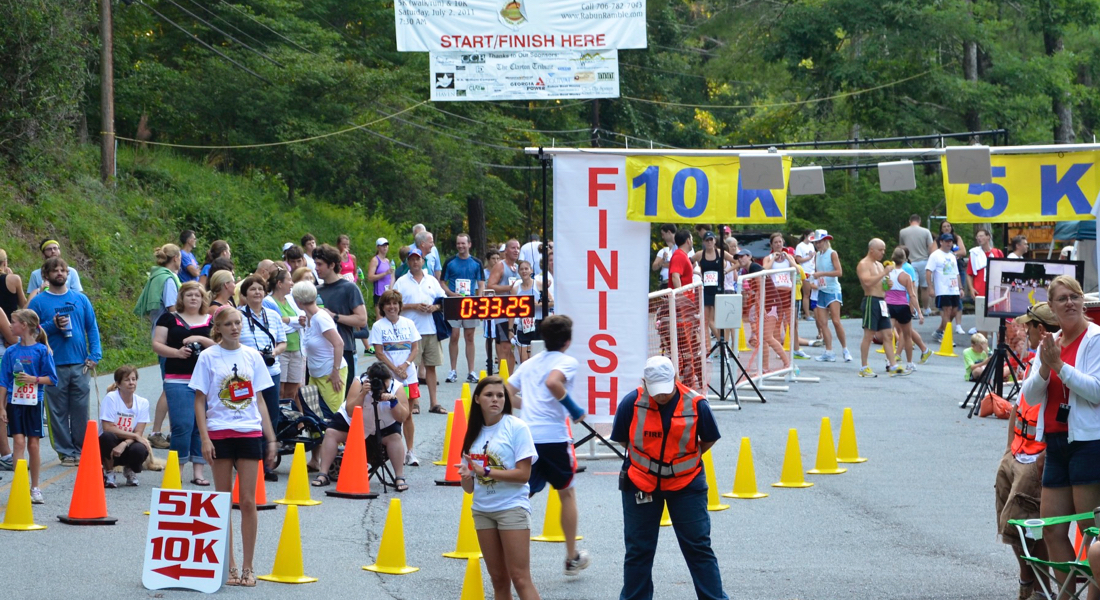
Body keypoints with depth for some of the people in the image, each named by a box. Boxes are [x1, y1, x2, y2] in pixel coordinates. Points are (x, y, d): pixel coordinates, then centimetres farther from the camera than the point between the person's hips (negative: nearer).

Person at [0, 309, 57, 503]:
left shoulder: (41, 351, -3)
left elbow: (52, 378, -1)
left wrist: (34, 379, -16)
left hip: (34, 403, -1)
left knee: (33, 445, 3)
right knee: (19, 442, -7)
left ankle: (35, 488, 14)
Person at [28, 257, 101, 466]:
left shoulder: (80, 299, 10)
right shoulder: (38, 302, 3)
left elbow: (92, 328, 10)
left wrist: (95, 355, -1)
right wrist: (52, 326, -14)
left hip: (80, 365, 2)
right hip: (54, 367, -2)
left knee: (81, 411, 4)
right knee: (59, 413, 0)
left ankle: (82, 450, 13)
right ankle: (66, 452, 7)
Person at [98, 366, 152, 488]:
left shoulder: (142, 403, -1)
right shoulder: (111, 398, -12)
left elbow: (138, 433, -8)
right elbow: (107, 428, -19)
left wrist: (124, 444, -29)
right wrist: (135, 436, -19)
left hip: (127, 446, 3)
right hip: (110, 445, -3)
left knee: (139, 450, -33)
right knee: (107, 436, -37)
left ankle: (129, 471, 6)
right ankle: (108, 473, -10)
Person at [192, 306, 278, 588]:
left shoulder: (252, 356, 8)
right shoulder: (208, 357, 1)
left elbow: (259, 400, 12)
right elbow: (199, 401, 0)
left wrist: (271, 439, 8)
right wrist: (204, 438, -9)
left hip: (249, 433, 2)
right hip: (220, 434, -2)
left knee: (248, 501, 0)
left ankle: (247, 567, 6)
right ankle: (228, 567, 9)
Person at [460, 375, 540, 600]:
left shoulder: (516, 427, -6)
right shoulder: (474, 432, 10)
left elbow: (523, 474, -14)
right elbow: (469, 488, 12)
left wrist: (485, 471, -20)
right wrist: (465, 475, -12)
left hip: (512, 507, -6)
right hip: (482, 511, 6)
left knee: (520, 578, -11)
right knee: (498, 579, 9)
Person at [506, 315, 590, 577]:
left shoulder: (529, 363, 16)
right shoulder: (567, 362, -3)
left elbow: (507, 393, 13)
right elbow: (553, 382, -24)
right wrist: (572, 407, -12)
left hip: (526, 435, 4)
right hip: (554, 436, -4)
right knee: (567, 493, 16)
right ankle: (572, 558, 26)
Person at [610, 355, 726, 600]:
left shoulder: (695, 404, -13)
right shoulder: (631, 403, -13)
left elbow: (708, 441, 4)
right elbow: (623, 440, 3)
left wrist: (681, 460, 5)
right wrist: (649, 460, 5)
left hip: (686, 485, -1)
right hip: (641, 485, 1)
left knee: (698, 547, 2)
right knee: (638, 550, 9)